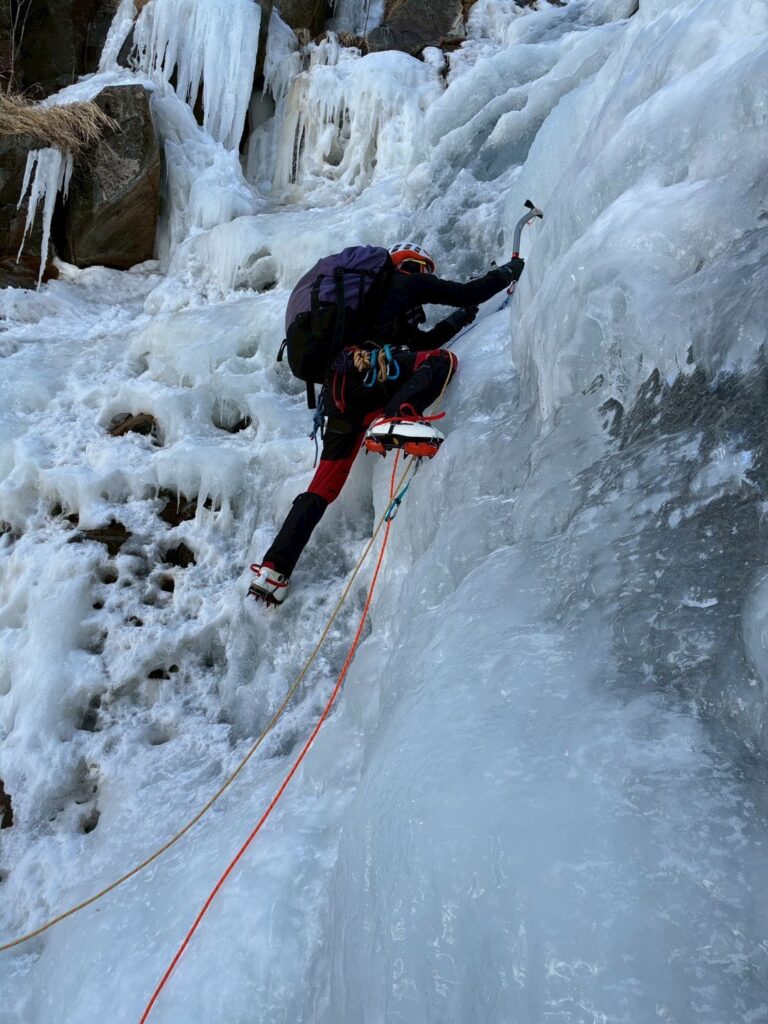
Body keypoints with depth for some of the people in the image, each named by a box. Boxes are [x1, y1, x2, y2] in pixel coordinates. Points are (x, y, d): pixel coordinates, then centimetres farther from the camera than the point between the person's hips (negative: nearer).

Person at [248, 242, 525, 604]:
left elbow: (419, 341, 41)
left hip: (339, 390, 8)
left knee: (324, 486, 10)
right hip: (362, 367, -8)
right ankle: (395, 418, -33)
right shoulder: (408, 282, 15)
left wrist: (459, 319, 45)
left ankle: (273, 568, 6)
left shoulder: (379, 291, 39)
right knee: (444, 360, -5)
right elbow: (468, 293, 14)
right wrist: (511, 270, 29)